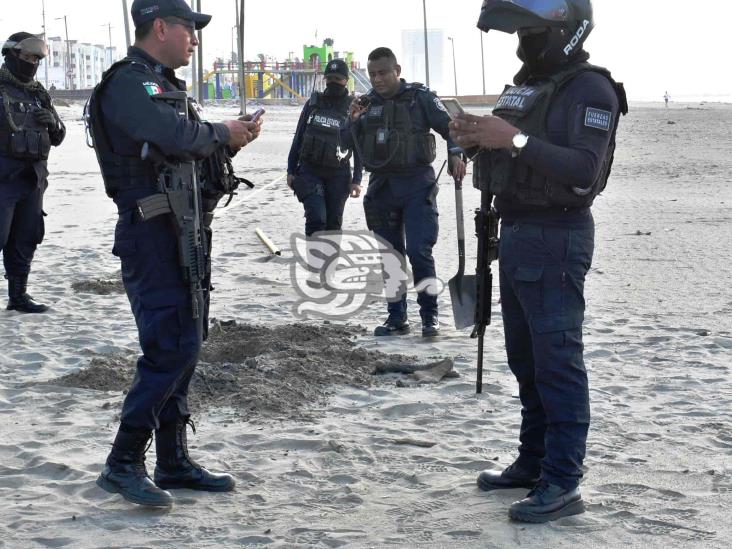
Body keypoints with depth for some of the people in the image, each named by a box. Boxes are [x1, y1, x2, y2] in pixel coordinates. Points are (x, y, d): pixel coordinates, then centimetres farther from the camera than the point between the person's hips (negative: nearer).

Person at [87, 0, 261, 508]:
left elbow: (193, 151, 23)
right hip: (154, 234, -10)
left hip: (186, 236, 10)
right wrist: (221, 133, -11)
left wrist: (232, 138, 6)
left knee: (184, 346, 12)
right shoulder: (128, 83, -13)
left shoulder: (163, 84, 19)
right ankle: (124, 464, -6)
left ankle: (174, 461, 20)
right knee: (171, 349, -13)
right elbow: (177, 136, -29)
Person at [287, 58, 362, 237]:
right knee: (316, 218, -14)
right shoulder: (313, 103, 7)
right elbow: (298, 137, 12)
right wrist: (291, 170, 8)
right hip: (310, 170, 0)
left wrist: (356, 180, -3)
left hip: (338, 174, 0)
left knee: (333, 224, 4)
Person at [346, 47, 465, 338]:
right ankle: (396, 317, 17)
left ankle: (430, 316, 1)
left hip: (417, 184, -5)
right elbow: (353, 149, 11)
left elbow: (448, 126, -3)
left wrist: (455, 153, -21)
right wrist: (354, 122, -7)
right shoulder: (367, 104, 11)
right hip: (382, 185, 5)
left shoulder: (419, 97, -1)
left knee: (419, 251, -12)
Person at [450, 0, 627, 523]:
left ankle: (563, 485, -5)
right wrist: (477, 138, 2)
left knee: (557, 361, -8)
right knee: (526, 360, 16)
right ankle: (533, 463, 27)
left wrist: (515, 140, -27)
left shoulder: (590, 90, -13)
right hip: (515, 233, 10)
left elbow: (584, 173, -24)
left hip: (556, 239, -10)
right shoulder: (526, 86, 16)